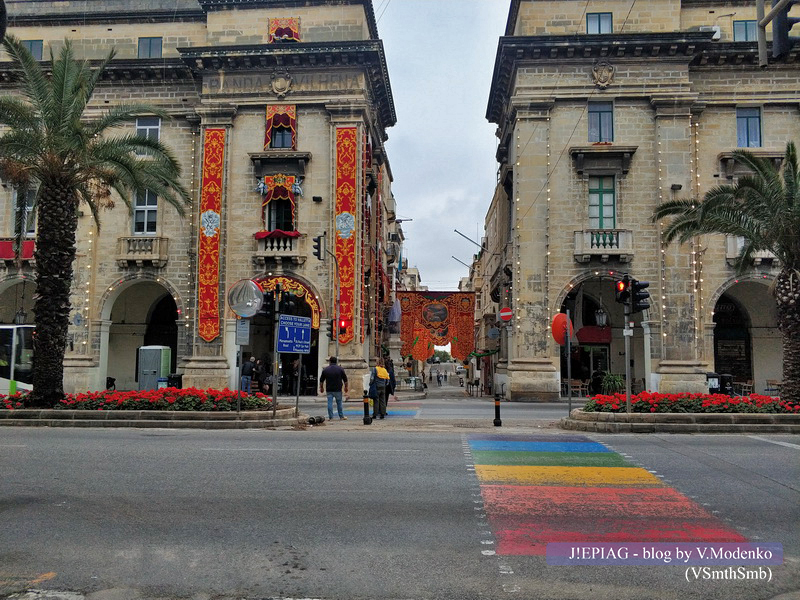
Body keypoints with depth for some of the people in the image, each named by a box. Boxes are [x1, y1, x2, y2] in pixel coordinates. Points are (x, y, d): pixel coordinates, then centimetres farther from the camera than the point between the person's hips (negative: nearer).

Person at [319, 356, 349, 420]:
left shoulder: (325, 369, 3)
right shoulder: (340, 369, -1)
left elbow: (321, 380, 9)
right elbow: (345, 379, 3)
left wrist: (321, 387, 21)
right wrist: (346, 387, 14)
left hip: (329, 390, 1)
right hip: (338, 390, -1)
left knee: (330, 403, 2)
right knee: (339, 403, 8)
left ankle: (331, 417, 1)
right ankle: (341, 417, 14)